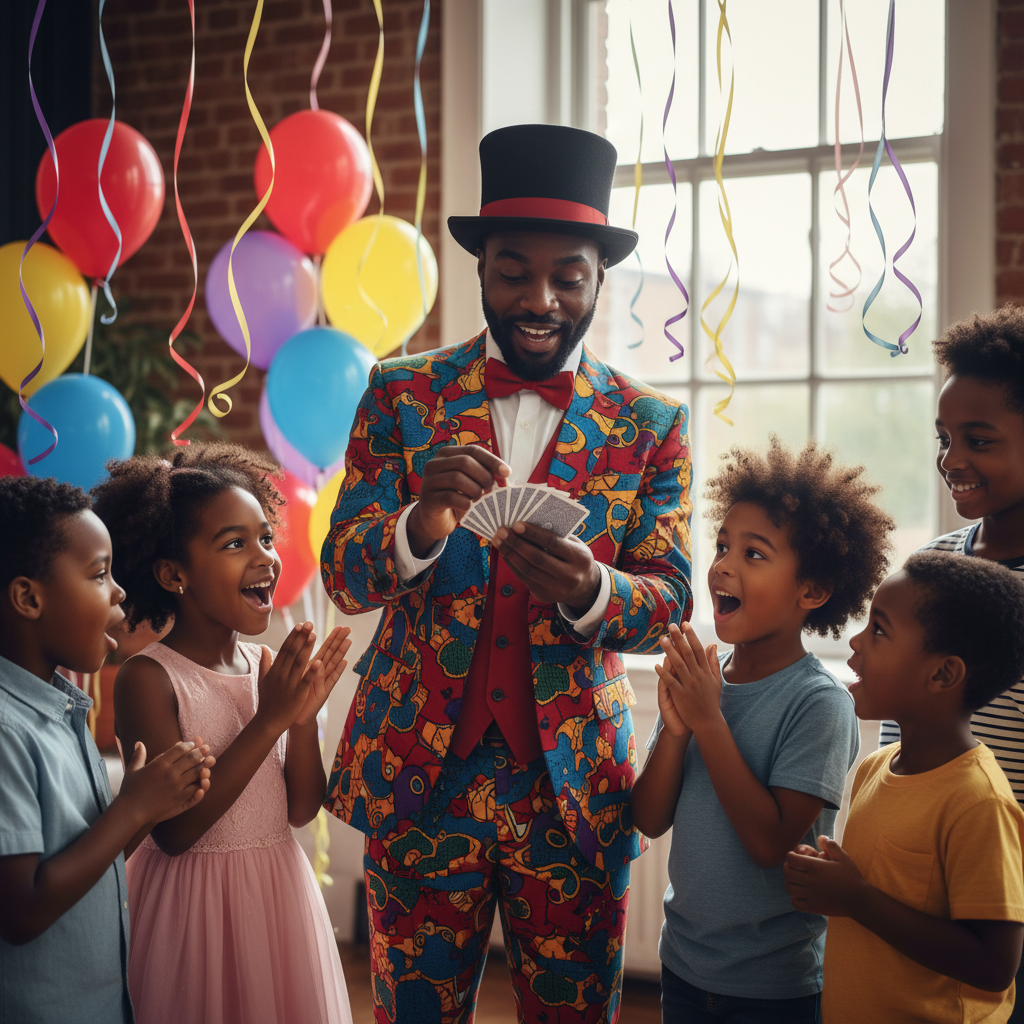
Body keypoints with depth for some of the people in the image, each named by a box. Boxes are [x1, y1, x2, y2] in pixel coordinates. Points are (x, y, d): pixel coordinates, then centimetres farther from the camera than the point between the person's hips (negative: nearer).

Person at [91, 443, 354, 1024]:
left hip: (280, 892, 6)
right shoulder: (147, 679, -15)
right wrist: (270, 720, -22)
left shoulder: (268, 666, 1)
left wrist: (304, 719, -14)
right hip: (196, 905, -5)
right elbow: (175, 831, -21)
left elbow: (301, 810, 3)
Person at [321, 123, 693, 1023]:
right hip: (418, 774, 0)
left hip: (576, 782, 0)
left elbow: (669, 602, -4)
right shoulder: (402, 396, 1)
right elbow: (343, 576, -5)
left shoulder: (651, 426, 2)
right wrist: (423, 520, -28)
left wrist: (588, 589, -27)